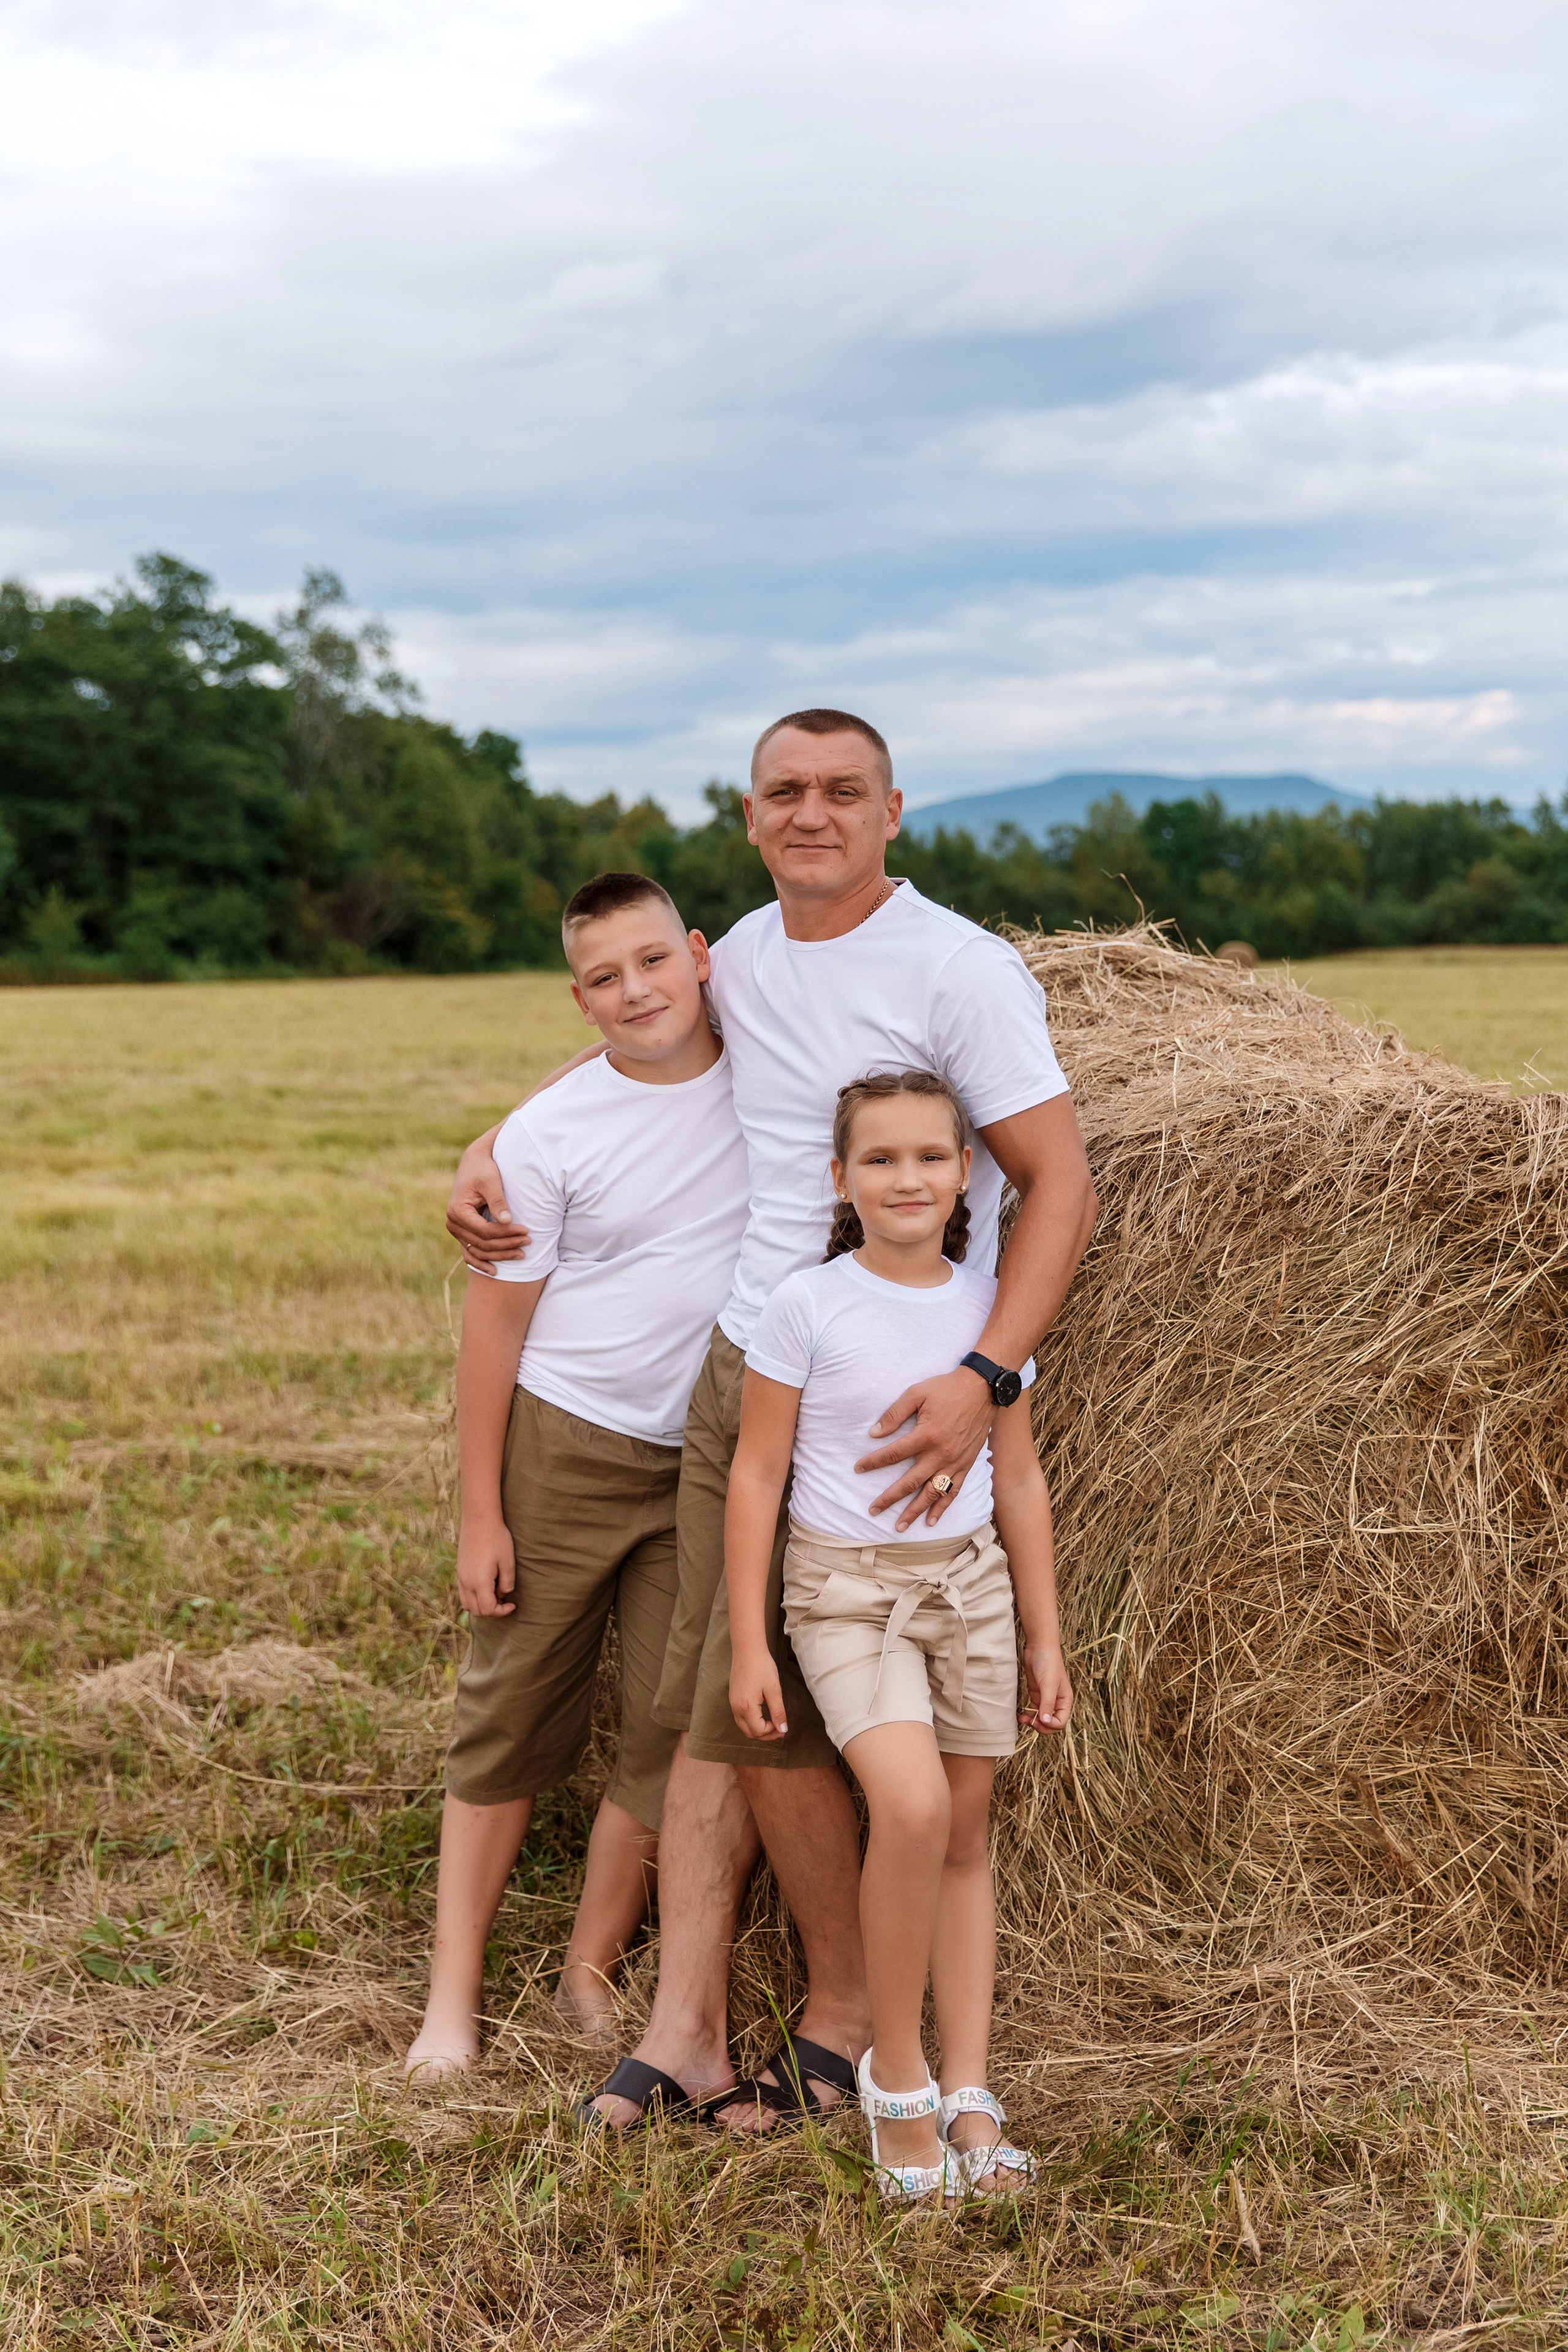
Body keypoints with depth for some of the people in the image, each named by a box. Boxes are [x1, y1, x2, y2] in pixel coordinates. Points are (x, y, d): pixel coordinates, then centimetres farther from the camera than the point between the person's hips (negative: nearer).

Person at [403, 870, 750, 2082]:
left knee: (672, 1731, 4)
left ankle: (591, 1970, 21)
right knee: (513, 1719, 5)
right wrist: (481, 1514, -6)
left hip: (715, 1464, 2)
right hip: (566, 1447, -2)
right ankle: (454, 1995, 15)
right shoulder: (548, 1135, -8)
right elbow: (496, 1320, -4)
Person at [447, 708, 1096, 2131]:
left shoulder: (960, 969, -12)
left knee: (760, 1710, -6)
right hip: (736, 1372, 7)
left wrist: (985, 1375, -27)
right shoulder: (746, 956, 9)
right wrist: (488, 1151, 16)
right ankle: (686, 2030, 9)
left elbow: (1061, 1185, -14)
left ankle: (850, 2012, 13)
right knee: (702, 1707, 4)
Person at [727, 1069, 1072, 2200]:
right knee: (912, 1807, -22)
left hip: (969, 1583, 4)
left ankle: (969, 2097, 15)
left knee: (966, 1835, 6)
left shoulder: (990, 1305, 2)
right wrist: (748, 1644, -7)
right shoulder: (807, 1304, -9)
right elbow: (757, 1475, -6)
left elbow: (1019, 1479, 8)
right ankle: (896, 2075, -4)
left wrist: (1044, 1638, 9)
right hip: (847, 1588, -4)